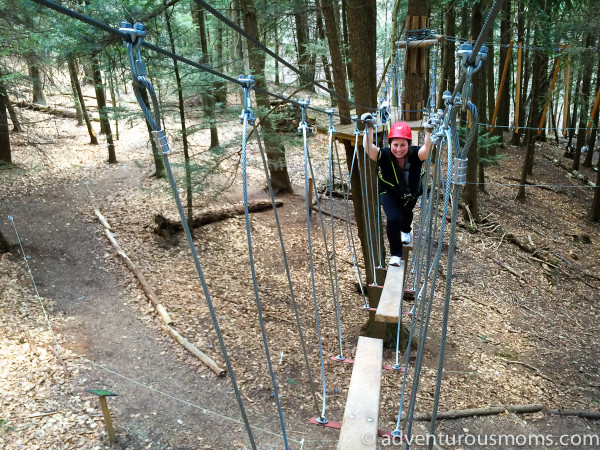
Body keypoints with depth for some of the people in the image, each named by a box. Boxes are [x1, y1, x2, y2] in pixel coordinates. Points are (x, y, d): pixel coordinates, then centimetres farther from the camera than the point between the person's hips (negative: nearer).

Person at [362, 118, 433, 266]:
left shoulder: (416, 155, -36)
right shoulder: (384, 155, -38)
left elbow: (426, 149, -57)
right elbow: (368, 147, -54)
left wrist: (428, 132, -70)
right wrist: (369, 129, -64)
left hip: (411, 192, 2)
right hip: (389, 192, -2)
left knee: (406, 214, 30)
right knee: (393, 219, -21)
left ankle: (406, 231, 70)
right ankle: (395, 254, 3)